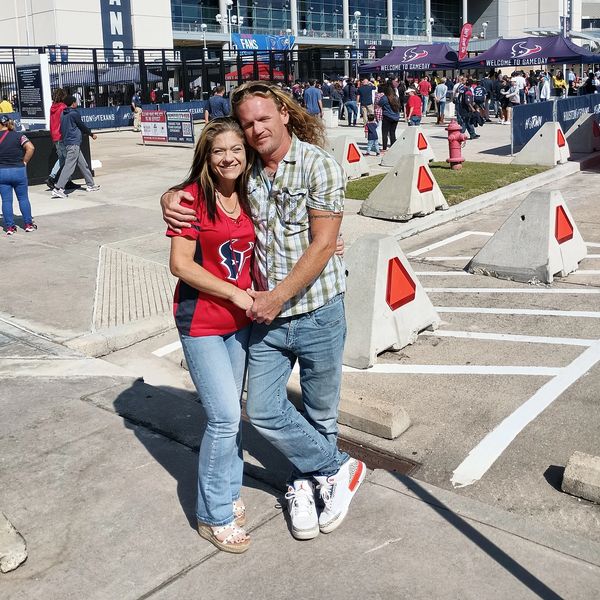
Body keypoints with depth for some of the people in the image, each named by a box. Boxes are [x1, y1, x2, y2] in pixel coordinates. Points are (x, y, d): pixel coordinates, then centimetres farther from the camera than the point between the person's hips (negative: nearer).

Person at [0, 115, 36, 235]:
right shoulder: (18, 136, -3)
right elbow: (30, 148, -16)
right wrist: (24, 162, -5)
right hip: (18, 171, 0)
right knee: (23, 198, 11)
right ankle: (28, 224, 15)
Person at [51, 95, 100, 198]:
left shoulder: (63, 114, 13)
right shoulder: (74, 113, -10)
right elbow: (82, 125, -3)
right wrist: (91, 134, 13)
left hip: (67, 142, 9)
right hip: (74, 143, -9)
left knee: (83, 164, 17)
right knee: (69, 166, -11)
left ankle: (90, 184, 25)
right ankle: (58, 189, -16)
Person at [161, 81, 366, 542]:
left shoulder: (318, 165, -11)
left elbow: (322, 245, -15)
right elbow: (199, 186, 19)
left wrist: (277, 296, -16)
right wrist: (170, 198, -5)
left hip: (316, 311, -5)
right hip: (266, 315, 5)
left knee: (320, 412, 12)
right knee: (263, 411, 5)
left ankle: (304, 483, 36)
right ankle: (338, 469, 23)